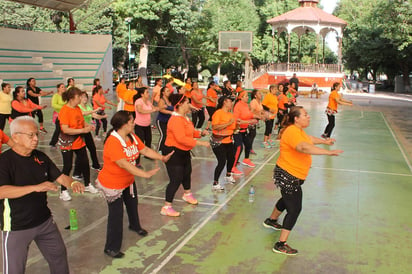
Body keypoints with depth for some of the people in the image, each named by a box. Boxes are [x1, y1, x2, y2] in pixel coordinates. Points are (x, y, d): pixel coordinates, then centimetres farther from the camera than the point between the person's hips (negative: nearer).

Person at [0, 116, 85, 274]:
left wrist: (72, 183, -19)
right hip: (16, 228, -6)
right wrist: (36, 187, -40)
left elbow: (59, 177, 4)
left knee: (58, 255, 20)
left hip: (45, 221, 6)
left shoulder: (41, 157, 2)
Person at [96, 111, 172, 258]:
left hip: (128, 180, 9)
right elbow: (123, 164, -40)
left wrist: (162, 158, -4)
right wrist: (145, 174, -43)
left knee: (132, 204, 27)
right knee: (116, 214, -3)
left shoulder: (132, 137, -5)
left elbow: (145, 150, 4)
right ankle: (111, 248, 11)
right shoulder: (113, 142, -33)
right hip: (112, 184, -9)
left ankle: (135, 225, 57)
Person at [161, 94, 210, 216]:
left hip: (184, 152, 11)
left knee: (187, 173, 27)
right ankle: (166, 207, 1)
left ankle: (187, 195, 53)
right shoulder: (176, 120, -26)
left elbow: (189, 132, 20)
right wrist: (200, 143, -32)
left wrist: (200, 133, 1)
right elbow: (181, 139, -34)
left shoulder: (184, 117, 7)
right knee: (176, 180, -8)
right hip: (173, 152, -10)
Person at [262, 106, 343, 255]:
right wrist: (328, 152, -45)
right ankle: (281, 245, 1)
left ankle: (271, 221, 54)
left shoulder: (298, 130, 8)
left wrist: (324, 141, 42)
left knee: (287, 200, 30)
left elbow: (309, 138, 31)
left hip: (292, 176, 11)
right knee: (295, 209, -6)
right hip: (288, 176, -11)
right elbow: (305, 147, -43)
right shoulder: (292, 132, -26)